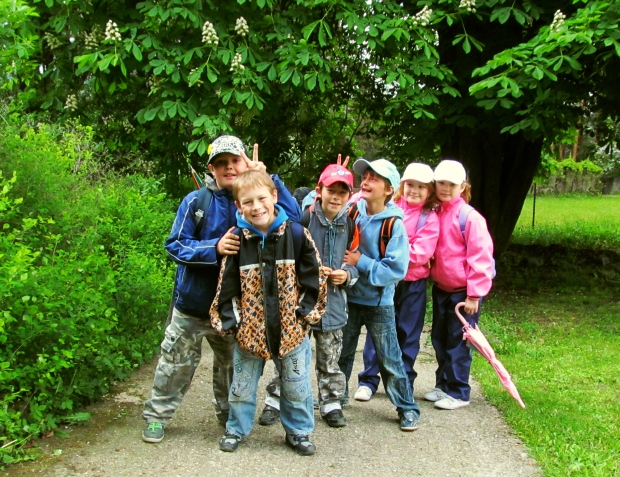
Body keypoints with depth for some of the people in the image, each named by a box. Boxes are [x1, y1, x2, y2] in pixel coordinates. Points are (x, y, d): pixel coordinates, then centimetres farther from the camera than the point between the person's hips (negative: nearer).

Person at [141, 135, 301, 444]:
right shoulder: (196, 201, -11)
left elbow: (294, 217, -19)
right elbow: (175, 246, -12)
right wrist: (214, 248, -27)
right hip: (193, 302, -2)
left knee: (232, 363, 19)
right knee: (177, 362, 11)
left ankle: (229, 413, 40)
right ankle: (157, 415, 28)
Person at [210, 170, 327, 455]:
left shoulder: (296, 234, -8)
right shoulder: (237, 240, -6)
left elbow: (313, 277, -2)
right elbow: (226, 285, -1)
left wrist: (306, 312, -6)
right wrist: (229, 319, -6)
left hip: (291, 328, 0)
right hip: (249, 329, 1)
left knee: (296, 386, 13)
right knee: (242, 386, 15)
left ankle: (298, 432, 33)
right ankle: (236, 430, 36)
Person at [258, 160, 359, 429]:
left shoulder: (350, 226, 3)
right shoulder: (303, 220, -10)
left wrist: (347, 275, -7)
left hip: (333, 303, 3)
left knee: (330, 359, 13)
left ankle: (331, 404, 27)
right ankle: (275, 401, 20)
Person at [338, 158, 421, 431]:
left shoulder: (394, 225, -16)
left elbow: (397, 269, -21)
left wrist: (361, 262, -21)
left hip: (379, 303, -4)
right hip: (349, 298, 4)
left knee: (389, 360, 4)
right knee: (342, 353, 19)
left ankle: (407, 408, 20)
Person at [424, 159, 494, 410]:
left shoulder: (470, 217, -16)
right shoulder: (435, 215, 4)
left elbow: (480, 258, -17)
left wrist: (474, 295, -17)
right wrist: (432, 274, 6)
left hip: (463, 291, -7)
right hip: (441, 288, 7)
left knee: (457, 342, 0)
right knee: (439, 339, 15)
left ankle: (458, 393, 13)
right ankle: (443, 385, 29)